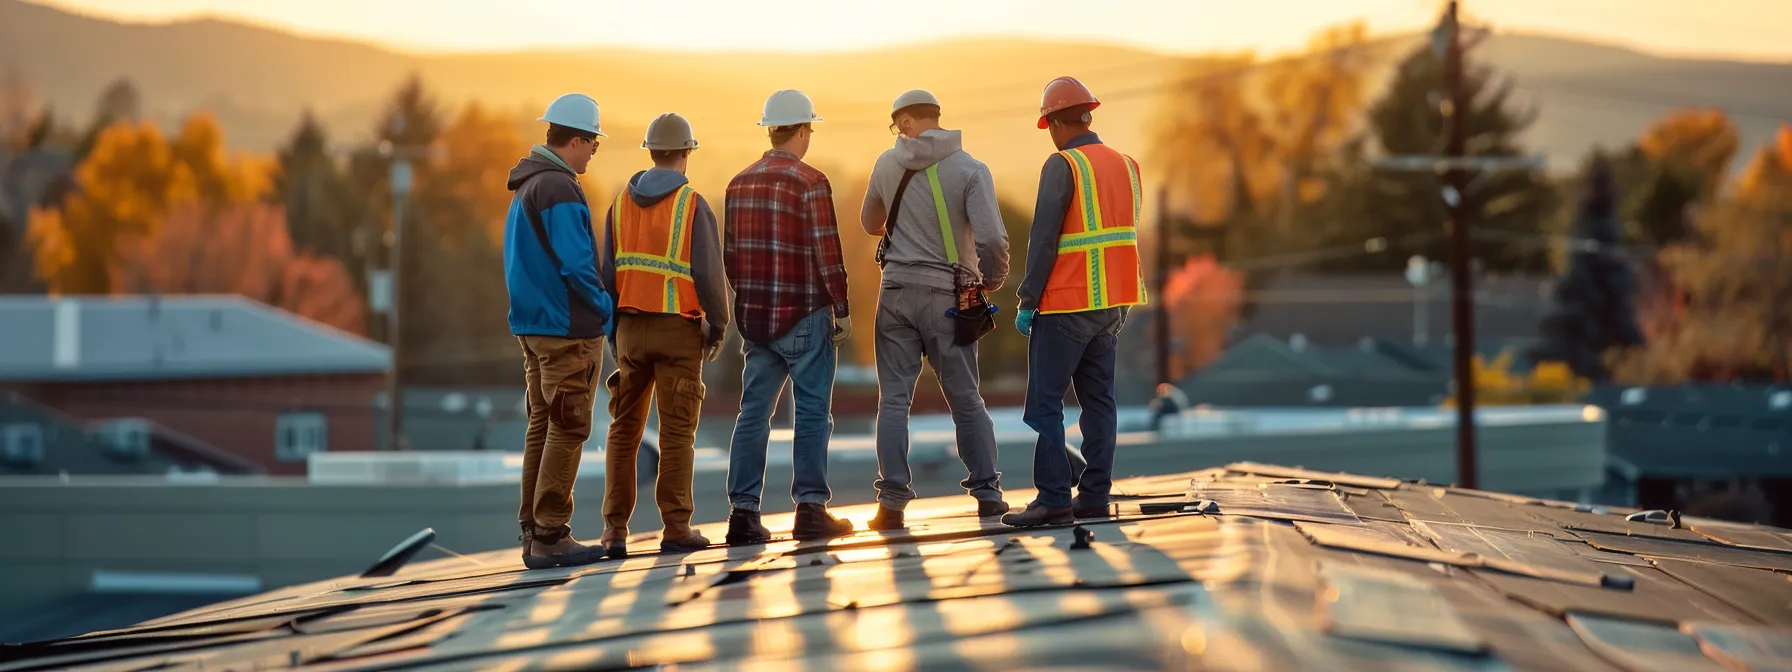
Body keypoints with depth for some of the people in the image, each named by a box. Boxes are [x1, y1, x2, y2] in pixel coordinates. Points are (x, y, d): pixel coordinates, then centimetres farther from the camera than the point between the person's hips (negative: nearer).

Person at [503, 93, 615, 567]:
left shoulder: (525, 187, 15)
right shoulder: (560, 190, -16)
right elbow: (575, 263, -22)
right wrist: (604, 307, -7)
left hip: (532, 325, 10)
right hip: (567, 330, -10)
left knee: (542, 426, 13)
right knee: (567, 430, -6)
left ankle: (534, 532, 16)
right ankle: (550, 537, -7)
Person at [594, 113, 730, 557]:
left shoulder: (622, 203, 6)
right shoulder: (692, 205, -8)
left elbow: (606, 273, 6)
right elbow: (708, 272, -13)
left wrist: (613, 333, 14)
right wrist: (718, 327, 0)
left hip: (630, 325, 4)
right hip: (678, 327, -4)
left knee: (623, 431, 9)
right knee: (677, 432, -1)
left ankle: (615, 529, 4)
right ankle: (676, 527, -3)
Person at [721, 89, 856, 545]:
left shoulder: (739, 183, 9)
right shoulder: (809, 182, -10)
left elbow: (730, 253, 12)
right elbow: (826, 253, -12)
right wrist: (841, 310, -5)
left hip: (755, 318, 6)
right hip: (804, 317, -6)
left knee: (753, 412, 7)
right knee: (812, 412, -1)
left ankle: (743, 512, 4)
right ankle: (810, 507, -4)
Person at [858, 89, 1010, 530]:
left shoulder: (888, 164, 2)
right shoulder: (970, 170, -8)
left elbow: (870, 224, 19)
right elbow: (992, 238, -17)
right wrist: (993, 279, 1)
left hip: (897, 292, 1)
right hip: (946, 295, -1)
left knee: (894, 399, 4)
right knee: (966, 401, 10)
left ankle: (892, 502, -2)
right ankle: (987, 494, 10)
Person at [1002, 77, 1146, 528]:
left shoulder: (1063, 166, -11)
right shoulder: (1126, 165, 11)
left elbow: (1043, 240, -14)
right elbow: (1127, 234, 15)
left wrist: (1027, 302, -9)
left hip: (1066, 305, -7)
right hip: (1113, 304, 7)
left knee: (1044, 402, -3)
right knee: (1098, 398, 10)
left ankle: (1053, 499, -7)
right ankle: (1095, 495, 9)